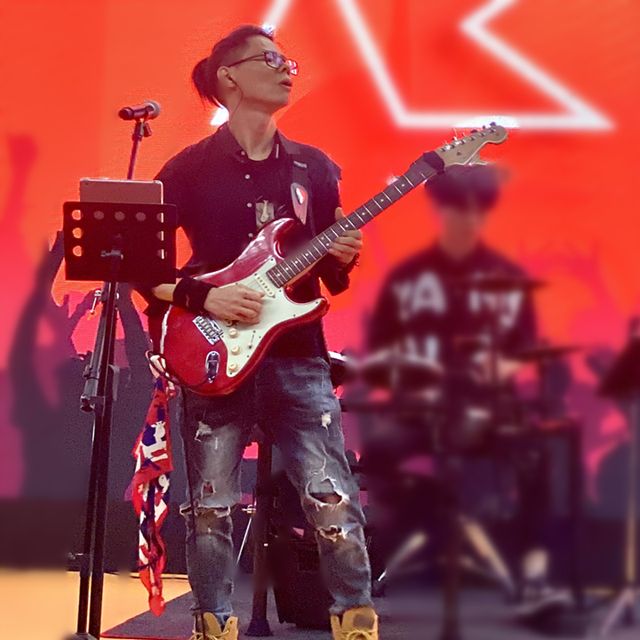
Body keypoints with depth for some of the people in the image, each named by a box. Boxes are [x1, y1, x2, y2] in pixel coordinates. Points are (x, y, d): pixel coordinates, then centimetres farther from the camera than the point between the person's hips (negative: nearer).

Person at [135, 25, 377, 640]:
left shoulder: (314, 167, 11)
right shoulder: (190, 169, 1)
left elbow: (331, 282, 14)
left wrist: (341, 259, -8)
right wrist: (201, 298, -13)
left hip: (297, 358, 2)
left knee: (335, 504, -6)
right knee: (210, 512, 4)